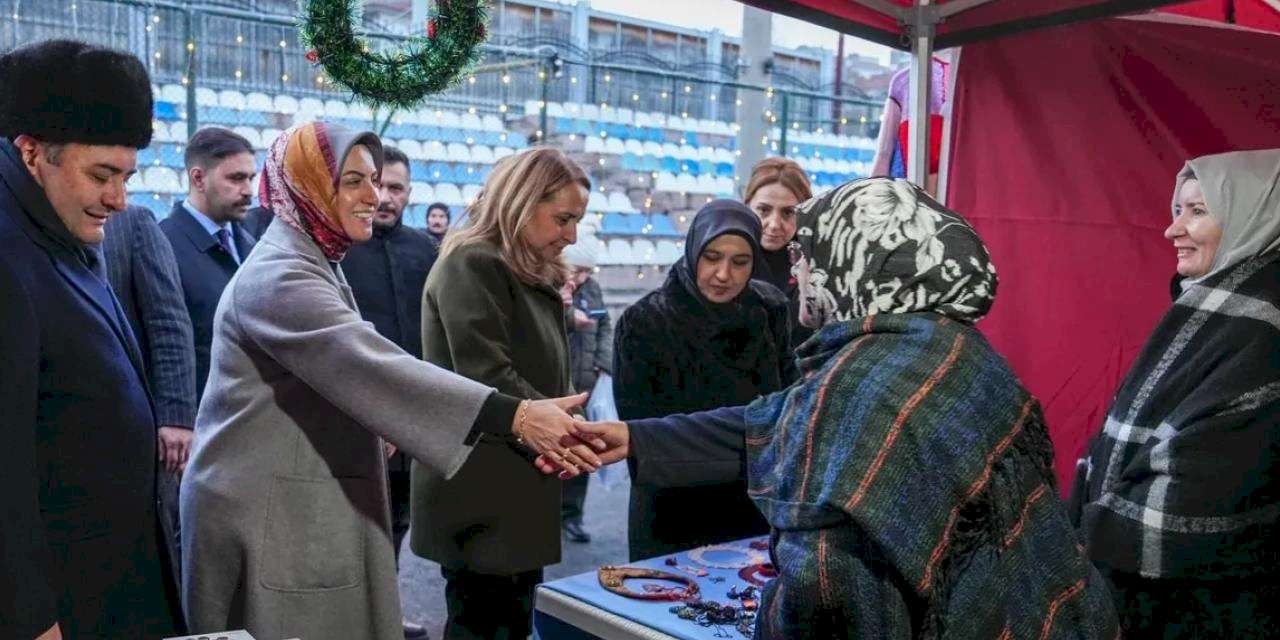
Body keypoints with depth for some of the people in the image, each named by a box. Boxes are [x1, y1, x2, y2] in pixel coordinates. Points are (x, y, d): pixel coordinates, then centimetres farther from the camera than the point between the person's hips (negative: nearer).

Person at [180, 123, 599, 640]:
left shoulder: (315, 264, 14)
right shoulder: (279, 275, -20)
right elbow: (374, 366, -31)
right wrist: (515, 415, -36)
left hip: (308, 508, 10)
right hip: (269, 514, -10)